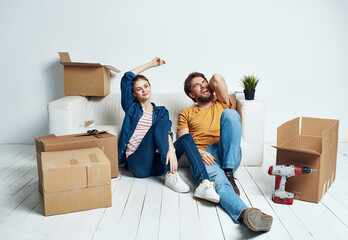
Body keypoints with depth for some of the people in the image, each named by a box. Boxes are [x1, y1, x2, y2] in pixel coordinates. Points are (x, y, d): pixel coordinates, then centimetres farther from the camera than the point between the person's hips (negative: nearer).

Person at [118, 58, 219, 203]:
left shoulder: (161, 111, 20)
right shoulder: (131, 108, 17)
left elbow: (167, 131, -2)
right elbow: (127, 78, 7)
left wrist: (171, 149, -24)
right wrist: (151, 64, 13)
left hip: (156, 165, 3)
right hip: (138, 164, -2)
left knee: (186, 138, -22)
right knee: (160, 123, -23)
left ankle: (204, 183, -41)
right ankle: (170, 175, -31)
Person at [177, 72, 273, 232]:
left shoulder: (221, 104, 28)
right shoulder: (186, 113, 25)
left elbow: (217, 78, 12)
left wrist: (209, 90, 33)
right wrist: (199, 152, -10)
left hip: (228, 155, 2)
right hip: (204, 156, -1)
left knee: (230, 113, -23)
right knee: (219, 181, -36)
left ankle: (228, 172, -28)